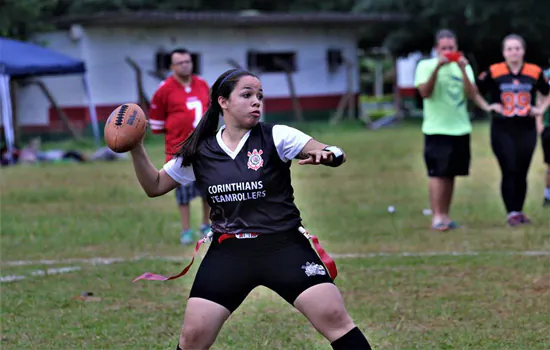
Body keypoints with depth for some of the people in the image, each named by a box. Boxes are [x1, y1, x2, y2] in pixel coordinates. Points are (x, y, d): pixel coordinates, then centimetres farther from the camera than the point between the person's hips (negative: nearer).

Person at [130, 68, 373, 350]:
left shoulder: (276, 137, -4)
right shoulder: (198, 152, 3)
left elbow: (336, 155, -8)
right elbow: (154, 186, 14)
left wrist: (326, 155, -31)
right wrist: (136, 147, -1)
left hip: (283, 245, -2)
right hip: (228, 252, 2)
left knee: (335, 318, -15)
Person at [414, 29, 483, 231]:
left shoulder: (463, 66, 8)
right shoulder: (425, 66, -1)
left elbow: (472, 94, -4)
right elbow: (425, 93, -15)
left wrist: (463, 70, -16)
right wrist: (437, 68, -23)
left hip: (460, 129, 4)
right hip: (436, 129, -4)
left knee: (451, 174, 7)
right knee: (437, 174, -11)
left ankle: (445, 215, 13)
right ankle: (437, 217, -12)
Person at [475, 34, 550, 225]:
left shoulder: (534, 72, 3)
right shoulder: (493, 72, -4)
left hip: (527, 130, 2)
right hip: (502, 130, -2)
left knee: (521, 173, 6)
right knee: (509, 171, -8)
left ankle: (519, 211, 18)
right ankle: (511, 213, -2)